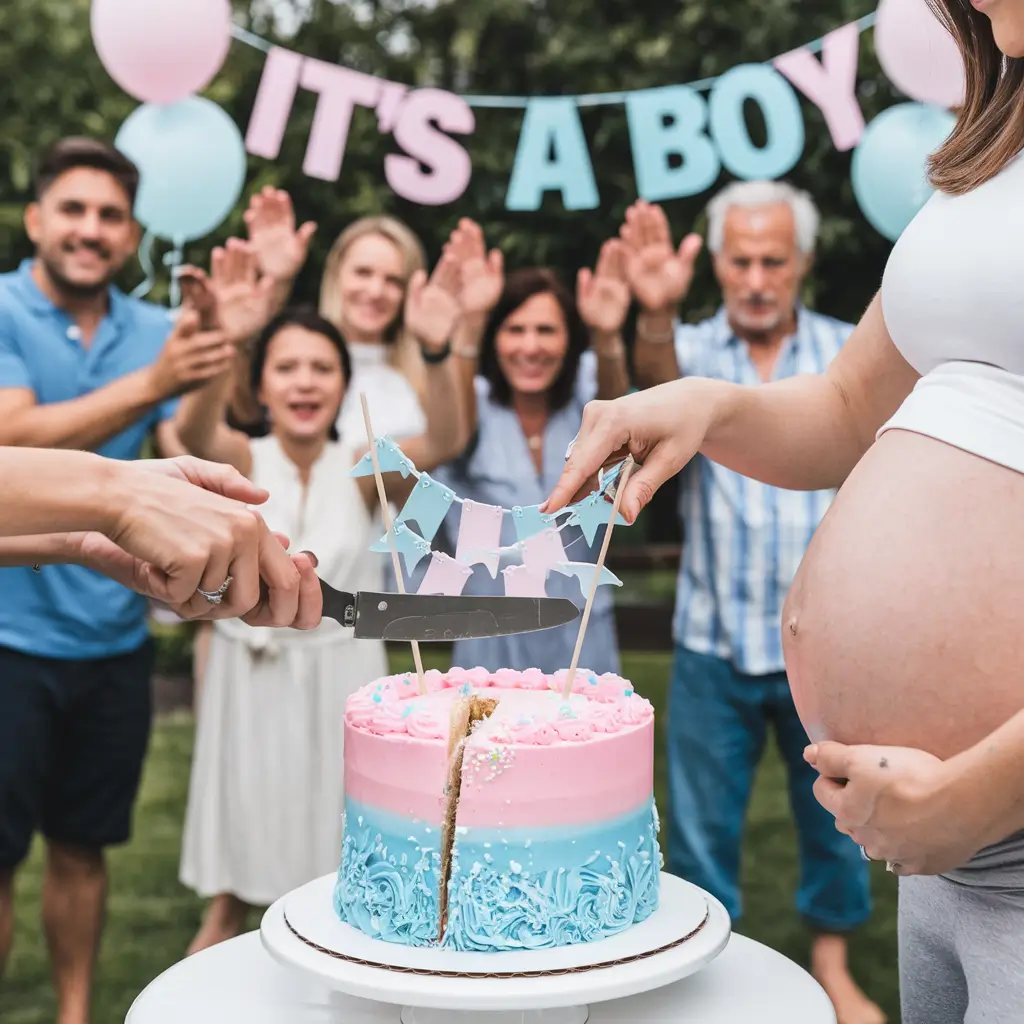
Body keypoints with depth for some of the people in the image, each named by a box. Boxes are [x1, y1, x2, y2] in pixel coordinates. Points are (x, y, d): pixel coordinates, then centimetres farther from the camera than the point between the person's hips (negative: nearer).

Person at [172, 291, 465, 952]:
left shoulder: (361, 466, -5)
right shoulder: (243, 463, -6)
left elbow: (443, 442, -24)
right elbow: (194, 431, -29)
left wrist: (437, 353, -44)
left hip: (343, 676, 0)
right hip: (251, 676, 0)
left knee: (334, 845, 10)